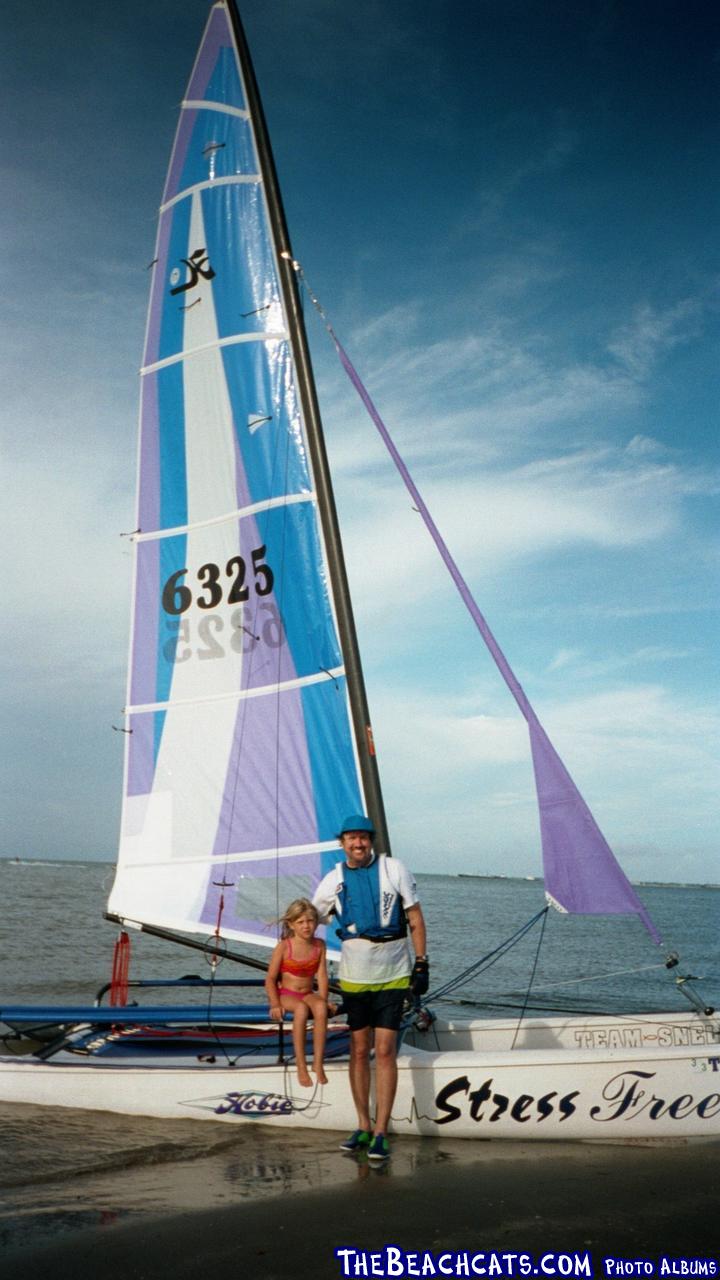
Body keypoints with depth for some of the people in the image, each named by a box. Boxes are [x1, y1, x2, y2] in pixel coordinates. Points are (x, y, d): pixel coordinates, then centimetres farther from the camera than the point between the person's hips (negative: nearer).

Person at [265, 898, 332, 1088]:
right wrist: (275, 1004, -17)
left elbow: (321, 975, -2)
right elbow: (270, 979, -7)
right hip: (286, 994, -3)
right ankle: (301, 1065, -30)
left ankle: (318, 1062, -26)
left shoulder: (319, 945, 1)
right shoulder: (284, 946, -9)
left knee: (320, 1008, -32)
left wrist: (323, 1000, -14)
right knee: (301, 1008, -36)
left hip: (308, 994, 3)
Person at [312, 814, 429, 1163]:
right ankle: (363, 1127, 20)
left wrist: (421, 964, -4)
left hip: (392, 976, -2)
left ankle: (381, 1133, -1)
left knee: (385, 1051, -6)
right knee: (359, 1051, 8)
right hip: (353, 977, 2)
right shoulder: (333, 880, 2)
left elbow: (415, 919, 1)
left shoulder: (394, 869, -3)